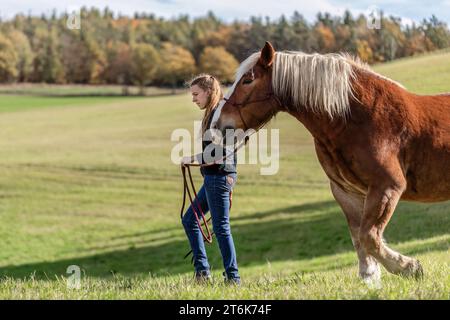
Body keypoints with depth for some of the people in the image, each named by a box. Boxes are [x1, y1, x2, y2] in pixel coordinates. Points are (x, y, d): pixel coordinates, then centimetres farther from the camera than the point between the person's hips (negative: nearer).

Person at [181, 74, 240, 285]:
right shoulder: (213, 113, 14)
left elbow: (219, 151, -22)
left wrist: (193, 159, -15)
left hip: (219, 176, -11)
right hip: (213, 177, 11)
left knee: (221, 227, -4)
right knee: (189, 220, 15)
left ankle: (233, 277, 3)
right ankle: (202, 271, 17)